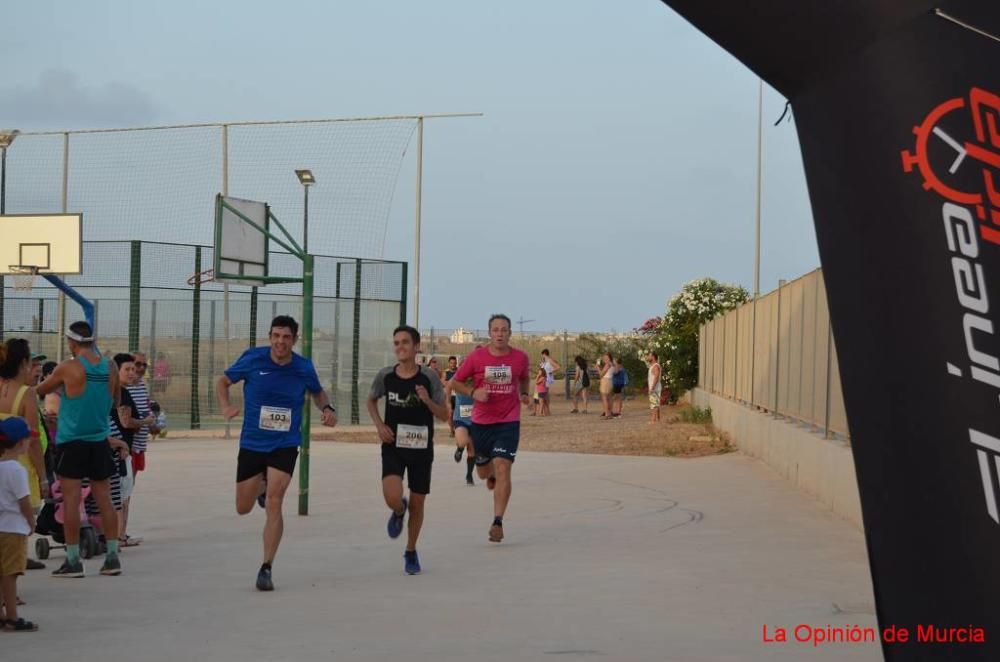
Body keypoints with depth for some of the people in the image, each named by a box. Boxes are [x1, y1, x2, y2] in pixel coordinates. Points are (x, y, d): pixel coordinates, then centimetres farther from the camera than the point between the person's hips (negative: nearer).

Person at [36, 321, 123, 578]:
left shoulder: (67, 368, -11)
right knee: (104, 500, 9)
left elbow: (40, 391, 4)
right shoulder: (110, 369, 2)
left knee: (71, 501, -2)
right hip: (100, 441, 5)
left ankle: (73, 560, -2)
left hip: (72, 442, -5)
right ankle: (112, 557, 11)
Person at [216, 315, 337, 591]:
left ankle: (266, 568, -7)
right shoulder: (253, 359, -9)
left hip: (285, 445, -1)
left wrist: (327, 408, -6)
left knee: (273, 503, -16)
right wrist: (226, 407, -14)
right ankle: (262, 486, 47)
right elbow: (223, 381, 5)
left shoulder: (304, 368, -5)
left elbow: (318, 392, 16)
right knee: (243, 508, 9)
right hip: (251, 443, 1)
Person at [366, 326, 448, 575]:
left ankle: (411, 552, 32)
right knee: (392, 497, -21)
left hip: (421, 447, 0)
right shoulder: (385, 376, -4)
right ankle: (399, 511, 19)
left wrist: (428, 401, -23)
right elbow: (371, 400, 16)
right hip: (393, 446, 0)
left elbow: (444, 415, -3)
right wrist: (379, 425, -1)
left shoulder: (429, 377, -8)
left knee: (417, 503, 8)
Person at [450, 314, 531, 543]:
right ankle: (492, 474, 54)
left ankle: (497, 522, -15)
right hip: (481, 422, 1)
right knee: (483, 472, 14)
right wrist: (474, 392, -13)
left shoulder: (520, 358, -2)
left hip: (508, 422, -1)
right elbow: (455, 382, 3)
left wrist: (524, 394, 1)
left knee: (502, 468, -16)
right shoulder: (477, 357, -6)